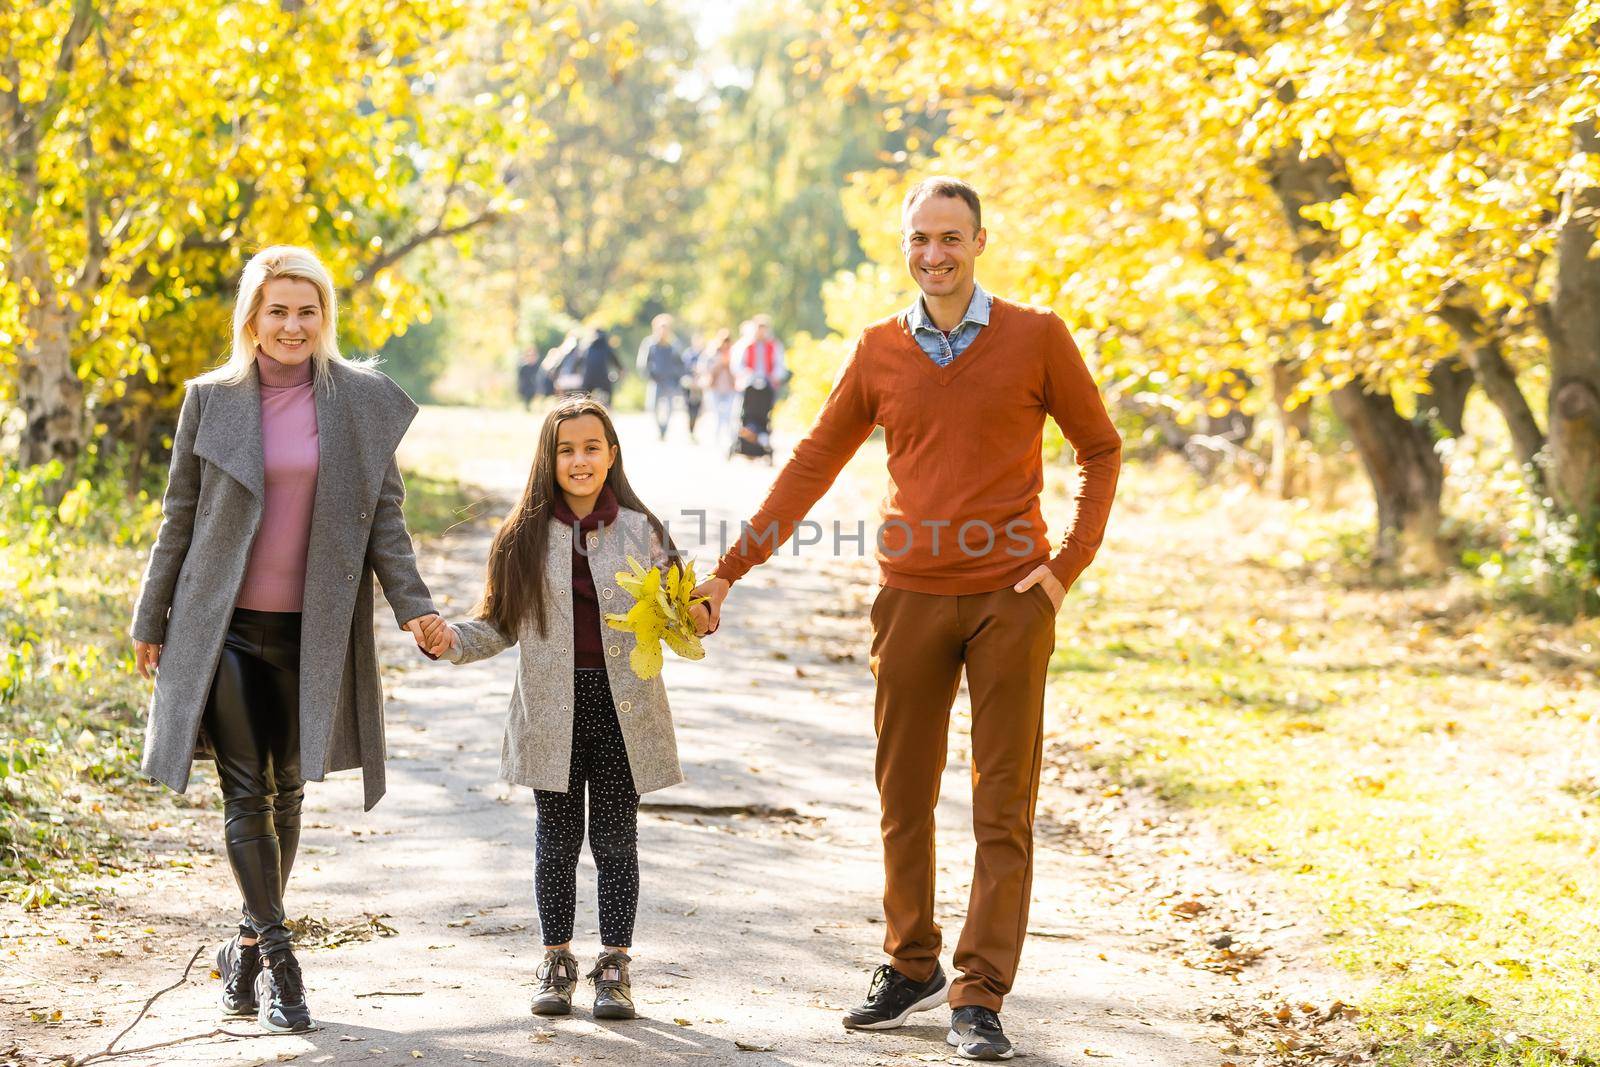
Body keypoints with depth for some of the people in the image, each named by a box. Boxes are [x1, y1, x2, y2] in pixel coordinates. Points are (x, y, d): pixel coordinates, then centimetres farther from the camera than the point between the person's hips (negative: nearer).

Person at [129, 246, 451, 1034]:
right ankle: (277, 958, 0)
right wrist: (151, 621, 8)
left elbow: (385, 518, 5)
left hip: (312, 631, 1)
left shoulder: (363, 402, 1)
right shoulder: (212, 399, 0)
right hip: (225, 626, -1)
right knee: (245, 793, -4)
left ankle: (249, 946, 25)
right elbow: (179, 517, 6)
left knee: (286, 792, 10)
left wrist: (412, 607, -6)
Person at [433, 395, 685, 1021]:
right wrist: (451, 640, -12)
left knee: (615, 840, 5)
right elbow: (499, 626, 5)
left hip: (622, 709, 0)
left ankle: (614, 966, 14)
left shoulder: (640, 530, 3)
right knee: (556, 840, 8)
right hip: (553, 711, 1)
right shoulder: (525, 536, 3)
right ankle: (557, 962, 21)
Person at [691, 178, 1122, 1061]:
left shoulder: (1036, 338, 0)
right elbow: (812, 465, 9)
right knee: (903, 796, 9)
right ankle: (910, 968, 24)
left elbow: (1100, 449, 7)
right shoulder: (880, 351, 6)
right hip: (912, 598, 2)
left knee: (1003, 807, -1)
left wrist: (1069, 565, -3)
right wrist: (729, 572, 6)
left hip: (1010, 599, -2)